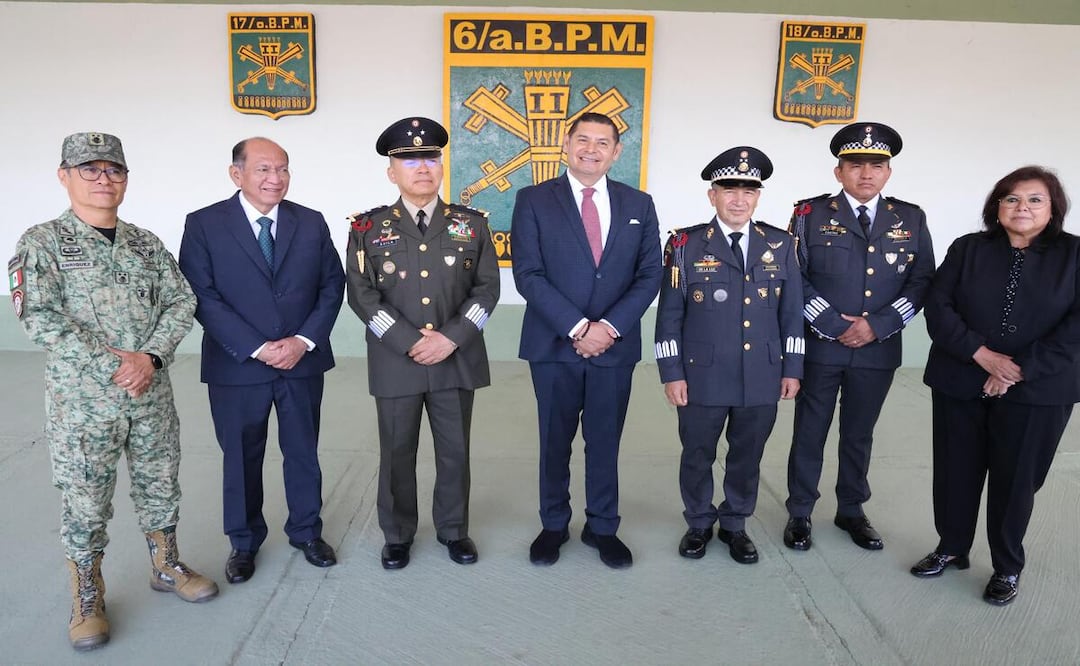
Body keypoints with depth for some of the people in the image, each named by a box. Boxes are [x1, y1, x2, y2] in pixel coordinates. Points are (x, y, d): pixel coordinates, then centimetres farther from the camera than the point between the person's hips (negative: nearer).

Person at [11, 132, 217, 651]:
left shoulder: (146, 243, 8)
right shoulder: (41, 243, -5)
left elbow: (181, 302, 2)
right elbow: (39, 317, -14)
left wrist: (151, 357, -14)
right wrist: (112, 364, -19)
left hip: (153, 394, 4)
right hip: (82, 400, -4)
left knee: (160, 486, 16)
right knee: (84, 503, 8)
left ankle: (166, 567, 37)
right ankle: (87, 600, 27)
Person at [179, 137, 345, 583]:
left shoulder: (311, 223, 3)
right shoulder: (204, 225, -5)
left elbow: (333, 286, 2)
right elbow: (202, 297, -11)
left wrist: (305, 340, -11)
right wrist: (256, 348, -17)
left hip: (303, 362, 2)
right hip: (237, 366, -2)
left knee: (303, 451, 14)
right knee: (241, 458, 12)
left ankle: (307, 532, 33)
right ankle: (244, 543, 31)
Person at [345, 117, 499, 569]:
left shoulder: (472, 224, 5)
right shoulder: (369, 228, 2)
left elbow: (487, 287, 0)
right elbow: (362, 295, -4)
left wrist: (451, 337, -13)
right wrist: (411, 342, -14)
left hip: (458, 359, 1)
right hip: (396, 362, -1)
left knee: (455, 450, 11)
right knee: (397, 452, 10)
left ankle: (453, 530, 31)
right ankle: (398, 535, 30)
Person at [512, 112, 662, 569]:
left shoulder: (638, 205, 6)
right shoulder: (534, 200, -2)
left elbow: (649, 275, 1)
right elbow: (528, 275, -9)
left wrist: (609, 326, -12)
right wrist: (576, 327, -16)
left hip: (615, 345, 2)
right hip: (554, 345, -1)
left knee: (605, 441, 12)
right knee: (554, 441, 12)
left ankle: (602, 528, 29)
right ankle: (554, 525, 30)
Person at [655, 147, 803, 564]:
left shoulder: (780, 245, 5)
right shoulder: (686, 245, -4)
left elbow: (791, 312, 9)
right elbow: (669, 315, -4)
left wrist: (791, 368, 6)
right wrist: (672, 374, -7)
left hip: (762, 379, 3)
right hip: (703, 377, -2)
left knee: (747, 456, 14)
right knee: (697, 455, 12)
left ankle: (735, 525, 34)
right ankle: (699, 524, 33)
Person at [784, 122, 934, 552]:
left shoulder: (910, 219, 5)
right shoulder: (811, 214, -2)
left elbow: (921, 280, 2)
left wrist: (877, 326, -10)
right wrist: (834, 324, -14)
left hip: (878, 350, 2)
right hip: (820, 346, -2)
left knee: (859, 435, 15)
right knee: (809, 433, 8)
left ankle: (851, 511, 32)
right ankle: (799, 514, 23)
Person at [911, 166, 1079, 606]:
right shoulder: (967, 249, 4)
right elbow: (938, 307, -3)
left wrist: (1022, 370, -15)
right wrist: (981, 354, -15)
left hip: (1036, 391, -1)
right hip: (960, 384, 2)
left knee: (1016, 480, 7)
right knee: (955, 472, 10)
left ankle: (1008, 569, 26)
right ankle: (951, 548, 30)